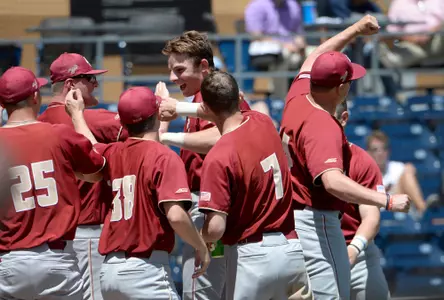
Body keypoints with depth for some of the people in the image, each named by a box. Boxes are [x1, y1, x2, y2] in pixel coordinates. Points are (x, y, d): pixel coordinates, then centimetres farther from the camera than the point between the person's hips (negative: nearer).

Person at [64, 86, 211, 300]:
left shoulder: (113, 154, 11)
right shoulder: (164, 157, -9)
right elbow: (176, 216, -20)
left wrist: (77, 113, 53)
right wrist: (201, 247, -5)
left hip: (109, 269, 8)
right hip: (147, 268, -8)